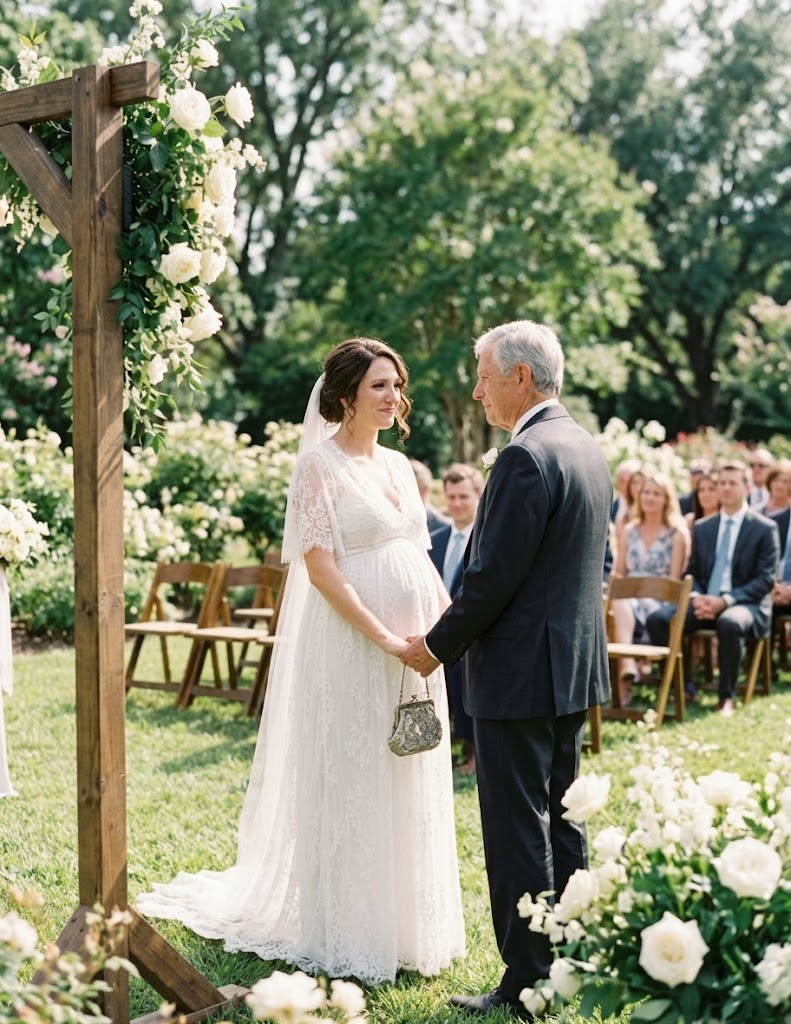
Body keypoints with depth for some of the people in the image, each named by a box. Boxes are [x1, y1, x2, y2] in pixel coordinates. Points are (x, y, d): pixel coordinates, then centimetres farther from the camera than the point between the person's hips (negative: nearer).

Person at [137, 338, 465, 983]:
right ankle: (346, 935, 15)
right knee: (350, 784, 2)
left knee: (410, 787, 12)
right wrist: (382, 638, -19)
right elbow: (319, 565, -15)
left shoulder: (398, 465, 14)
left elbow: (421, 556, 15)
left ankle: (403, 922, 26)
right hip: (350, 644, -7)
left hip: (413, 647, 7)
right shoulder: (321, 463, -8)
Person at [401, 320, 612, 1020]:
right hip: (576, 666, 10)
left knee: (516, 831, -1)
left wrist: (437, 646, -8)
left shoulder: (526, 458, -19)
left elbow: (493, 576, -21)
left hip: (520, 672, -10)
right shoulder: (588, 449, 11)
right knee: (559, 821, 17)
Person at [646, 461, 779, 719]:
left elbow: (766, 579, -5)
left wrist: (725, 600, -18)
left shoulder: (765, 528, 2)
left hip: (745, 604, -4)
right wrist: (696, 597, -8)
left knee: (729, 623, -40)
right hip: (704, 602, 4)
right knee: (657, 618, -22)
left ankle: (726, 697, -23)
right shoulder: (702, 528, 16)